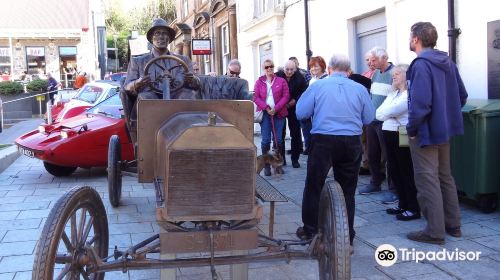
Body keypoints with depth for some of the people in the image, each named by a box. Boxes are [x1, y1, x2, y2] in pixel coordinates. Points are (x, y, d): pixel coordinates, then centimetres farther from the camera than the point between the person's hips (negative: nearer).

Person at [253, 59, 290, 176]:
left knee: (278, 139, 2)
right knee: (266, 140, -3)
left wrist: (276, 108, -11)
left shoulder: (281, 81, 6)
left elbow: (286, 96, 0)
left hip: (278, 113, 0)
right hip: (265, 114, 0)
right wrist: (266, 108, -12)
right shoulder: (259, 82, 8)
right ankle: (266, 165, 5)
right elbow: (256, 97, 2)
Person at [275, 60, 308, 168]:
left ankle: (295, 159, 13)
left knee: (296, 134, 4)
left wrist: (295, 100, -15)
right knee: (280, 134, 4)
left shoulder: (299, 78, -6)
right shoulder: (277, 76, -9)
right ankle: (281, 158, 14)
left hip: (294, 109, 1)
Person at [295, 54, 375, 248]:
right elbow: (369, 118, 4)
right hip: (351, 143, 2)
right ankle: (347, 236, 19)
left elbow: (300, 113, -2)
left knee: (314, 186, 11)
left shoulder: (318, 86, -3)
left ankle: (309, 229, 20)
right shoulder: (359, 89, 1)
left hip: (323, 141, -2)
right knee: (347, 189, 12)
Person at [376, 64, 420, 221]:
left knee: (406, 172, -1)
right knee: (393, 171, 14)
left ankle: (413, 209, 9)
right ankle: (403, 204, 27)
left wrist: (386, 113, 0)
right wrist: (390, 114, -7)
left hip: (402, 136, -9)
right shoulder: (392, 94, 19)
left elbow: (394, 109, -20)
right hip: (389, 135, 9)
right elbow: (378, 114, 10)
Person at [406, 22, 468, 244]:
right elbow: (462, 96, 13)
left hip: (426, 132, -9)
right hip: (444, 129, 9)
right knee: (445, 177, 18)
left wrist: (411, 128, -16)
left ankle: (435, 231, 6)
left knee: (427, 181, -1)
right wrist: (447, 115, 18)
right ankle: (453, 224, 27)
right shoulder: (448, 62, 8)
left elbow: (420, 102, -28)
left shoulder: (421, 64, -19)